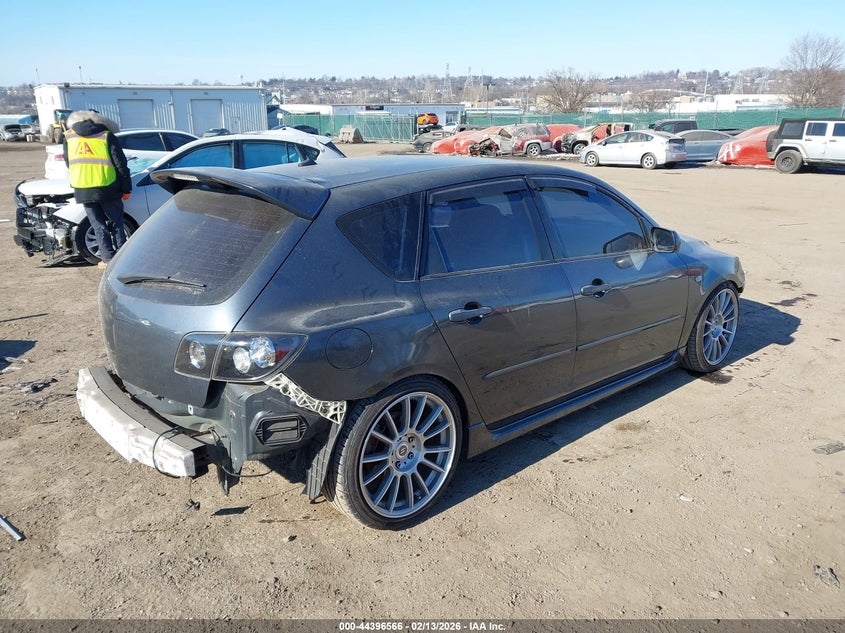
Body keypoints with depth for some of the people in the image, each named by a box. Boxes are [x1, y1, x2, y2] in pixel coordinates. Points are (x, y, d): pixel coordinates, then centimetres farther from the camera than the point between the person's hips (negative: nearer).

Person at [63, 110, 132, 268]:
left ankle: (107, 258, 9)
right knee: (116, 223, 10)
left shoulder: (69, 137, 11)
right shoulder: (107, 136, 1)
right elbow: (121, 164, -3)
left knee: (98, 225, 10)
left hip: (82, 190, 2)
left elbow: (68, 163, 20)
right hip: (107, 188, -2)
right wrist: (126, 189, 2)